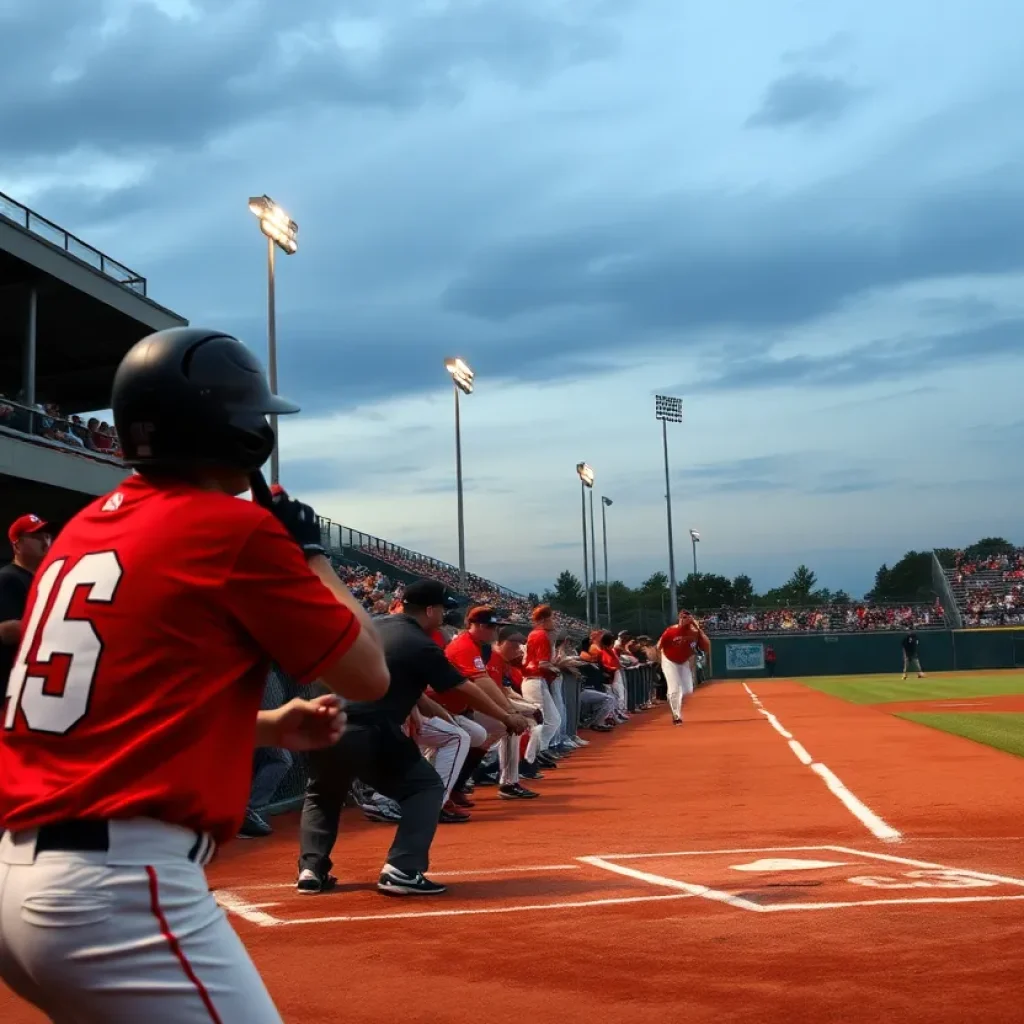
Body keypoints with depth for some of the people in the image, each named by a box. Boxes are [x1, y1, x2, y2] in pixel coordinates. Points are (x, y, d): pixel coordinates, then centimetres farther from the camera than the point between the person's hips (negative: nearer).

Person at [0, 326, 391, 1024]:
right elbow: (368, 674, 0)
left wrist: (271, 728, 22)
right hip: (122, 888, -9)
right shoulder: (235, 526, -7)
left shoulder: (84, 529, 15)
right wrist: (310, 550, 13)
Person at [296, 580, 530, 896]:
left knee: (322, 795, 32)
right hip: (368, 733, -6)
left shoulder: (373, 625, 16)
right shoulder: (422, 646, 0)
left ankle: (311, 870, 17)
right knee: (426, 787, 11)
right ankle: (401, 871, -3)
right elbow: (466, 690, 7)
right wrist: (507, 718, 19)